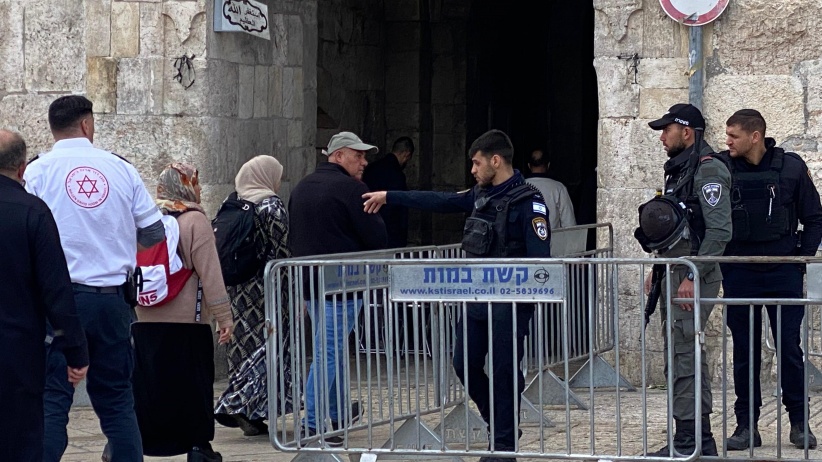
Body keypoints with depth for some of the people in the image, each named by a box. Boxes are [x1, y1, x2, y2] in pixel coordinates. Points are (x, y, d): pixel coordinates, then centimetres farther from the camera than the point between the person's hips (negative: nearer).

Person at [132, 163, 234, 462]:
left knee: (145, 382, 8)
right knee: (193, 383, 4)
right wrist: (223, 315, -9)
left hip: (145, 319, 5)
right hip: (187, 320, -5)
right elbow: (209, 272, -11)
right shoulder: (195, 221, -8)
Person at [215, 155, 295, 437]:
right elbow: (283, 252, -12)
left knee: (244, 347, 12)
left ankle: (251, 417, 13)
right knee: (268, 349, -1)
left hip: (236, 287, 7)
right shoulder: (272, 207, -9)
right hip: (266, 287, -6)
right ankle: (238, 405, -11)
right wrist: (294, 293, -7)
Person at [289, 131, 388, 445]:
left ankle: (340, 413, 32)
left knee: (330, 349, 20)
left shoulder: (301, 189, 14)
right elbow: (377, 238, -14)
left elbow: (293, 236, 22)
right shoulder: (351, 189, -13)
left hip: (308, 281, 8)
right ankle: (312, 423, -10)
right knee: (329, 351, -7)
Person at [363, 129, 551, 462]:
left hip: (509, 302, -8)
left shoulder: (528, 203, -13)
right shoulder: (481, 195, 11)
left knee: (505, 371, -2)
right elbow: (440, 202, 20)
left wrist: (524, 298, -25)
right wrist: (388, 197, 24)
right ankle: (500, 426, 25)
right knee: (465, 365, 9)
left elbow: (540, 258, -18)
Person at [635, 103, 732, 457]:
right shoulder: (678, 172, 19)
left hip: (694, 278, -10)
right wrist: (658, 271, 20)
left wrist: (694, 276, -23)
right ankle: (699, 439, 16)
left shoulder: (708, 172, -13)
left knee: (682, 357, -13)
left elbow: (719, 231, -20)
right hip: (675, 276, 10)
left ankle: (688, 441, -13)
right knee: (684, 358, 11)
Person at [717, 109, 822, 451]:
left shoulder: (790, 167, -3)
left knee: (790, 348, 2)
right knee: (744, 351, 5)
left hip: (783, 272, -1)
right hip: (739, 273, 1)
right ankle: (746, 425, 11)